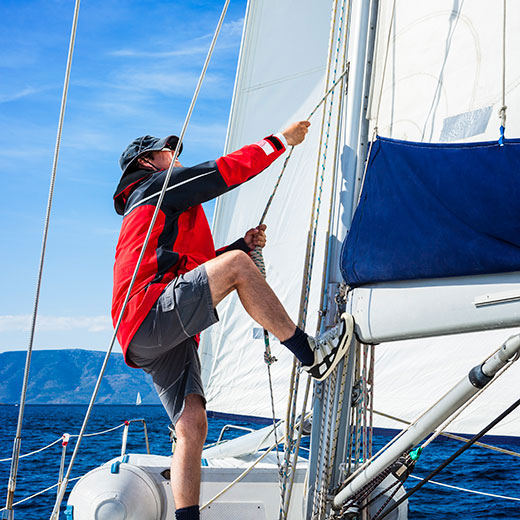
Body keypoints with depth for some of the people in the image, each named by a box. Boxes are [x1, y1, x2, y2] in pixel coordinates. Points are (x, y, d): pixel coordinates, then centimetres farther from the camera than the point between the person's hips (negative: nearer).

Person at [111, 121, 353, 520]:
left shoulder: (151, 210, 38)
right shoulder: (157, 186, 9)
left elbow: (195, 269, 34)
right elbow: (224, 171, 1)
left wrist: (243, 245, 23)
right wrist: (281, 140, 10)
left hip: (166, 337, 10)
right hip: (150, 317, -10)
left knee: (192, 426, -3)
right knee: (235, 264, -21)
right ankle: (311, 355, -20)